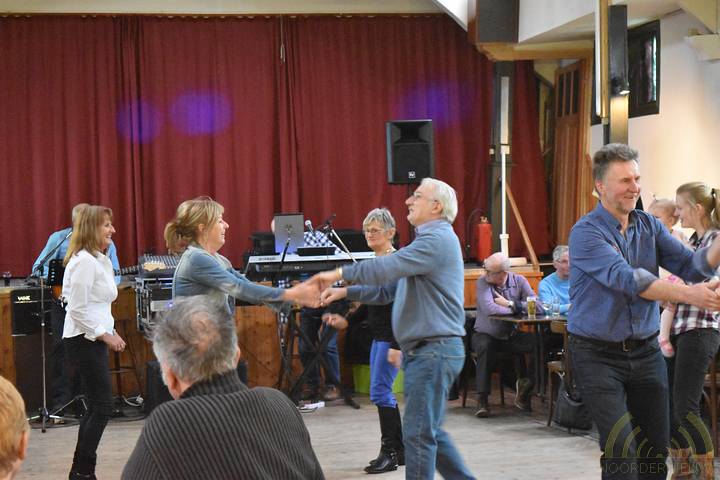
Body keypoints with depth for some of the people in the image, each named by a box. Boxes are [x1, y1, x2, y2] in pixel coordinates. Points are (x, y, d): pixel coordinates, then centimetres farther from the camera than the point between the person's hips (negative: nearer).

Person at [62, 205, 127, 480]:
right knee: (102, 407, -8)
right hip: (83, 341, -10)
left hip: (94, 339, 10)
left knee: (96, 407, 11)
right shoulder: (84, 262, -16)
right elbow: (77, 309, -20)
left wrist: (111, 333, 11)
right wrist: (105, 335, -17)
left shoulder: (101, 260, 14)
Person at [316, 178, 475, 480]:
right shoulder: (428, 240, 22)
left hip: (435, 350, -11)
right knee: (430, 431, 15)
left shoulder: (437, 238, -12)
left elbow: (390, 267, -24)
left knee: (419, 433, -7)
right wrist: (345, 292, 14)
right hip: (425, 350, 11)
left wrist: (340, 273, -17)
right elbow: (388, 289, 22)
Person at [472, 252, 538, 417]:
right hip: (486, 334, -2)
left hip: (511, 335, 2)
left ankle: (524, 388, -1)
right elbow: (489, 309, -29)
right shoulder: (483, 282, -11)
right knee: (485, 347, -36)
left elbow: (538, 307, -16)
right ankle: (482, 400, -27)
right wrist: (517, 308, -17)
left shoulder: (519, 281, -3)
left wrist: (510, 304, -20)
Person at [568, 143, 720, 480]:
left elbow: (690, 265, -2)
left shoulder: (649, 226, 7)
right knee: (621, 451, -11)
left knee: (656, 449, 9)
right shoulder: (586, 233, -13)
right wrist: (687, 295, -36)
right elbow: (626, 278, -27)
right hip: (598, 354, -6)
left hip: (645, 351, 6)